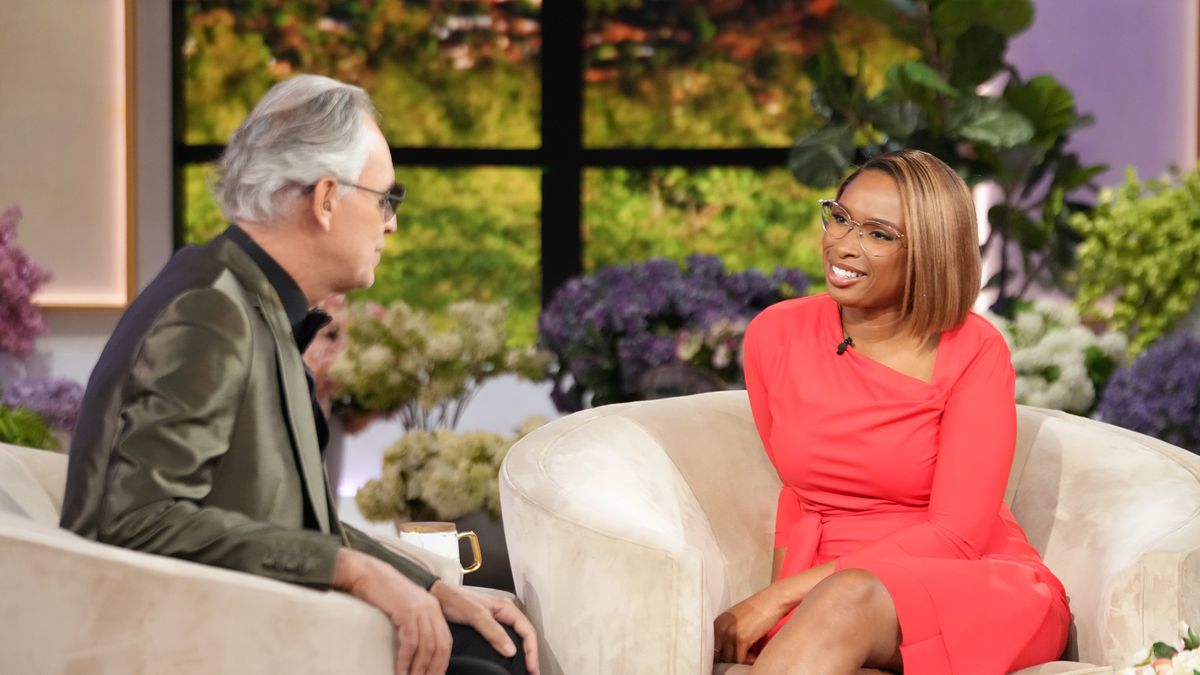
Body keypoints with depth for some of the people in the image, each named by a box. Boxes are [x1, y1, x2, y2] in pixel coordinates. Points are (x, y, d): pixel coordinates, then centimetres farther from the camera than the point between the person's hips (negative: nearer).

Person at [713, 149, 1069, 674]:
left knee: (847, 598, -38)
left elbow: (956, 536, -13)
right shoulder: (775, 335, 4)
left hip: (978, 593, -2)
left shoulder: (973, 352, -8)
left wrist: (782, 596, -18)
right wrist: (777, 607, 4)